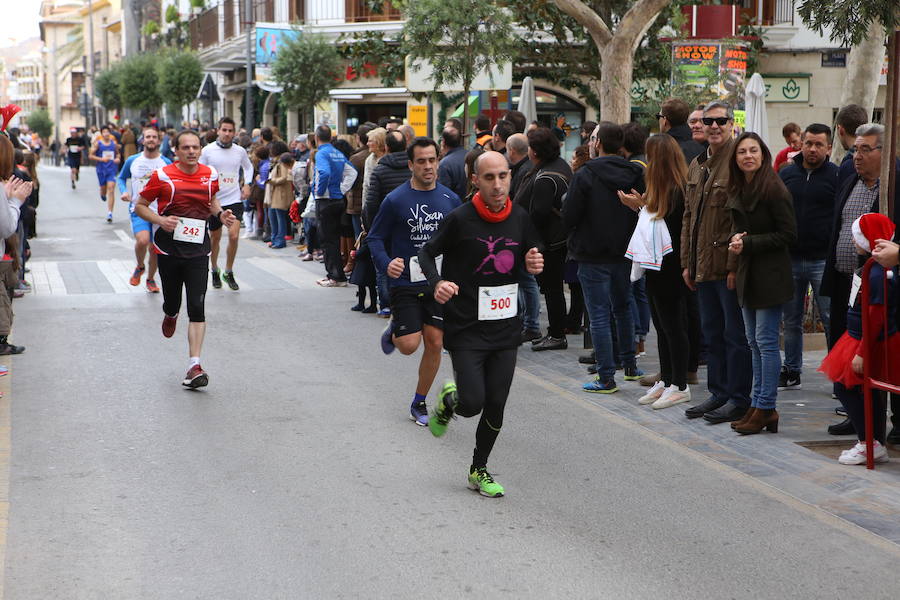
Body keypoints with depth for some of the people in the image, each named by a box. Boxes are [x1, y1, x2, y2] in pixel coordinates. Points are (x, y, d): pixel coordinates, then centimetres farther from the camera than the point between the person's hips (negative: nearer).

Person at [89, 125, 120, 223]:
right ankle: (102, 194, 53)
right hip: (101, 169, 0)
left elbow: (117, 153, 21)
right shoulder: (97, 143, -2)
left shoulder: (114, 143, 5)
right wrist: (101, 159, -16)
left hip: (112, 170, 0)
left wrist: (117, 159, -1)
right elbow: (91, 156, -3)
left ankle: (110, 213, -13)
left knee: (111, 189, -12)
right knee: (103, 189, 11)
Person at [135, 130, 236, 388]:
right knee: (172, 303, 10)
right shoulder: (162, 176, -5)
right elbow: (140, 206, 2)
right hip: (168, 248, -1)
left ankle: (194, 367, -10)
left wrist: (220, 214, 4)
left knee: (197, 309, -10)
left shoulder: (210, 175, 4)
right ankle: (170, 315, 50)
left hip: (198, 250, 1)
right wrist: (160, 220, -15)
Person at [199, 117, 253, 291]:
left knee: (234, 236, -14)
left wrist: (247, 184, 8)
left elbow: (248, 167, 22)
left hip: (234, 200, 1)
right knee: (215, 238, 11)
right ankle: (215, 271, 34)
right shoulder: (208, 150, -4)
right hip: (214, 200, 0)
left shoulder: (240, 151, 3)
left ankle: (228, 272, 4)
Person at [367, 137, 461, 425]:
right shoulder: (395, 200, -7)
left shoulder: (450, 199, 3)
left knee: (434, 344, 2)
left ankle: (419, 403, 20)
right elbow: (375, 238, -3)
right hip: (405, 283, -3)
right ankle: (393, 332, 28)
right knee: (409, 345, -10)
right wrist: (386, 263, -21)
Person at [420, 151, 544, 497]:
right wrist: (437, 283, -21)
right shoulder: (461, 219, -11)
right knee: (472, 403, -11)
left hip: (506, 328, 4)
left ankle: (479, 470, 27)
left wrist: (534, 266, -6)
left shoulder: (520, 218, 3)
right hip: (466, 327, -4)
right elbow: (427, 253, -2)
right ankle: (448, 400, 26)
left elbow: (532, 253, 18)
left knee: (496, 407, 6)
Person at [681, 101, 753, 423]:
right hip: (703, 265, 8)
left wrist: (735, 265, -18)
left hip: (729, 265, -8)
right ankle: (718, 393, 24)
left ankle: (739, 399, 8)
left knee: (735, 334, 0)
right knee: (712, 333, 15)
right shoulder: (697, 165, 15)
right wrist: (687, 261, 14)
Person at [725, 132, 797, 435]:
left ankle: (765, 408, 1)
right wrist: (735, 240, 0)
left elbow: (788, 234, -14)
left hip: (770, 274, -8)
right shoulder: (738, 191, 11)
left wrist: (748, 243, -17)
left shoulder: (774, 189, -13)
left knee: (766, 341, -5)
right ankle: (758, 405, 18)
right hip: (747, 274, 8)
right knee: (754, 341, 11)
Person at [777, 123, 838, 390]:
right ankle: (791, 372, 22)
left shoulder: (836, 175, -2)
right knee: (791, 321, 12)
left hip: (823, 260, -4)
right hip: (789, 259, 4)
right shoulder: (786, 173, 8)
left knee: (832, 319, -1)